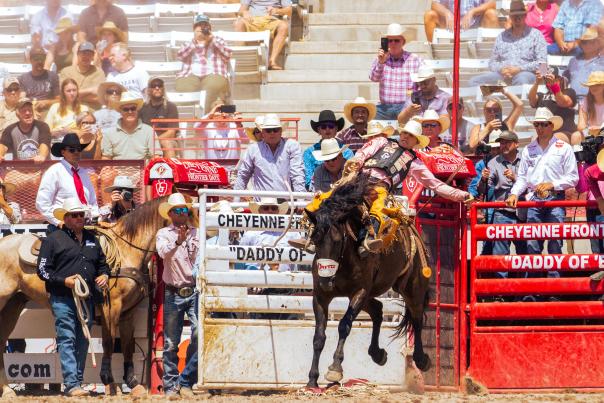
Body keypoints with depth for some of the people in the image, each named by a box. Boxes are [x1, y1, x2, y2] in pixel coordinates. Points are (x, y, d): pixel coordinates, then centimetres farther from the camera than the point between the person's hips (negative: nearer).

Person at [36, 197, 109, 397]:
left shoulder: (91, 239, 16)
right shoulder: (53, 240, -3)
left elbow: (102, 263, 27)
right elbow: (43, 270, -6)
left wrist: (104, 275, 4)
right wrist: (64, 281, -18)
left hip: (87, 299, 6)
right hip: (63, 298, -6)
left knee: (82, 342, 10)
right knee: (67, 340, -11)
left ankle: (78, 382, 16)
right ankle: (72, 385, -15)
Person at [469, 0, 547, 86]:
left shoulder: (535, 35, 10)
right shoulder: (502, 36, 22)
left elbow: (542, 62, 1)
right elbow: (492, 62, 22)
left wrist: (519, 69, -10)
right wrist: (501, 69, -2)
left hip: (526, 73, -4)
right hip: (502, 75, 4)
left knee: (522, 79, -42)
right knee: (475, 81, -20)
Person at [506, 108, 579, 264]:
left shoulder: (564, 148, 3)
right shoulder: (528, 150, 14)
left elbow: (573, 178, 0)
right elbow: (522, 177, 14)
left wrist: (552, 184, -12)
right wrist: (514, 194, -2)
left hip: (555, 200, -3)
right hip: (534, 200, 3)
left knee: (555, 245, -6)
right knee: (532, 245, 1)